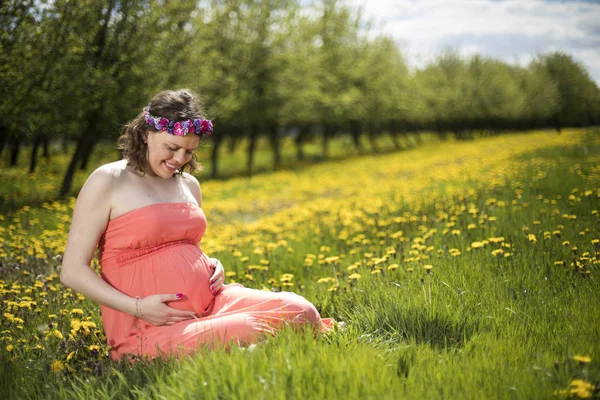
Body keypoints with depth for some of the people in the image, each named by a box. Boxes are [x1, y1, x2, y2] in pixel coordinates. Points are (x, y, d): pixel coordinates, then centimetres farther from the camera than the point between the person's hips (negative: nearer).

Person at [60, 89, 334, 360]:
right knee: (250, 332, -30)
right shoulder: (106, 182, -4)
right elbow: (72, 272, -6)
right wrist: (137, 308, -17)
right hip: (150, 327, -6)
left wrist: (213, 267, 6)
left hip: (209, 305, 6)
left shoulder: (189, 185, 15)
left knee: (300, 311, -16)